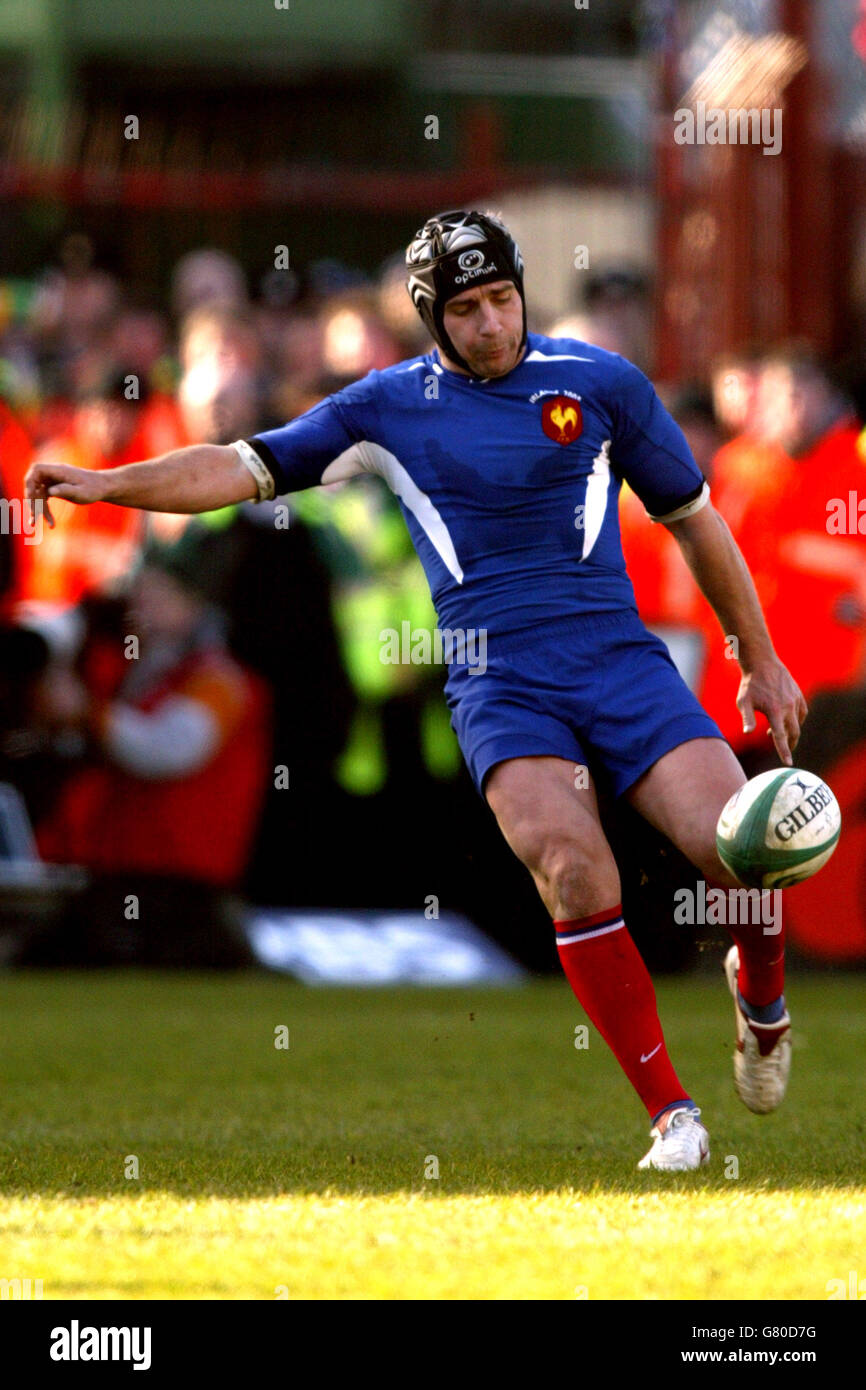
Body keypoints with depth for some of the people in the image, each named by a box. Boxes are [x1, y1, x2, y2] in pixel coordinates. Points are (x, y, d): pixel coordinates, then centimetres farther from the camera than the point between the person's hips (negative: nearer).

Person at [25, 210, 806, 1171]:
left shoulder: (600, 382, 8)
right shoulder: (390, 406, 8)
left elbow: (693, 518, 16)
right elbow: (250, 467, 8)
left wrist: (762, 661, 19)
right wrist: (104, 484, -4)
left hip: (620, 659, 1)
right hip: (497, 684, -1)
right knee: (572, 867, -26)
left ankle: (762, 998, 20)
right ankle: (670, 1114, -17)